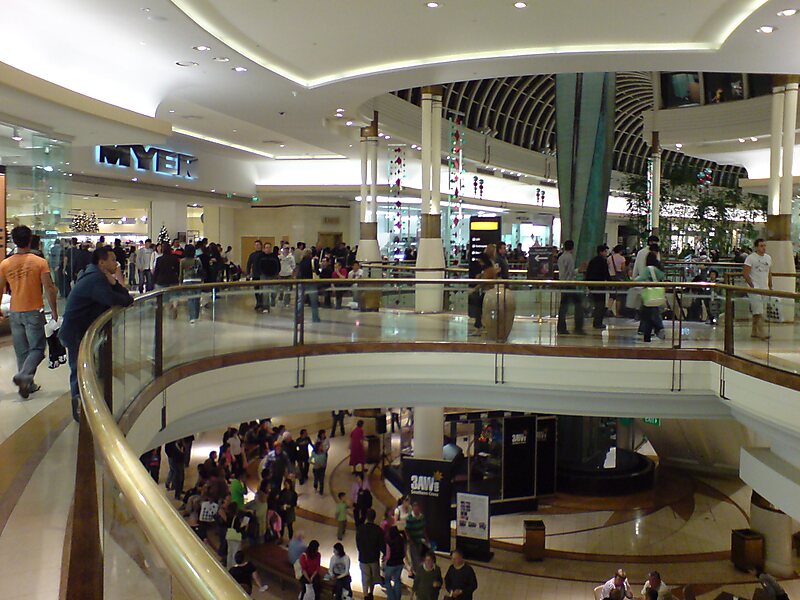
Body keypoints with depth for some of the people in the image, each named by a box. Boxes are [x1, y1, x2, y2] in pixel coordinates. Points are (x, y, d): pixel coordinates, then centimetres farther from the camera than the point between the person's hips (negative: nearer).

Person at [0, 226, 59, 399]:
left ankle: (27, 385, 19)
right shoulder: (40, 262, -10)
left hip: (15, 313, 4)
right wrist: (54, 310, -2)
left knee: (21, 351, 13)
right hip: (34, 312, -4)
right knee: (37, 349, 3)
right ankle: (23, 376, -18)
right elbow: (49, 288, -12)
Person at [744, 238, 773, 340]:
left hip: (765, 289, 6)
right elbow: (745, 274, -10)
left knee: (758, 312, 10)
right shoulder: (750, 258, -7)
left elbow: (769, 274, 20)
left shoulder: (768, 258, 13)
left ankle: (754, 332, 17)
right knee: (758, 312, -12)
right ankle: (761, 332, -12)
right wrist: (752, 286, -14)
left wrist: (770, 287, 16)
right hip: (755, 289, -6)